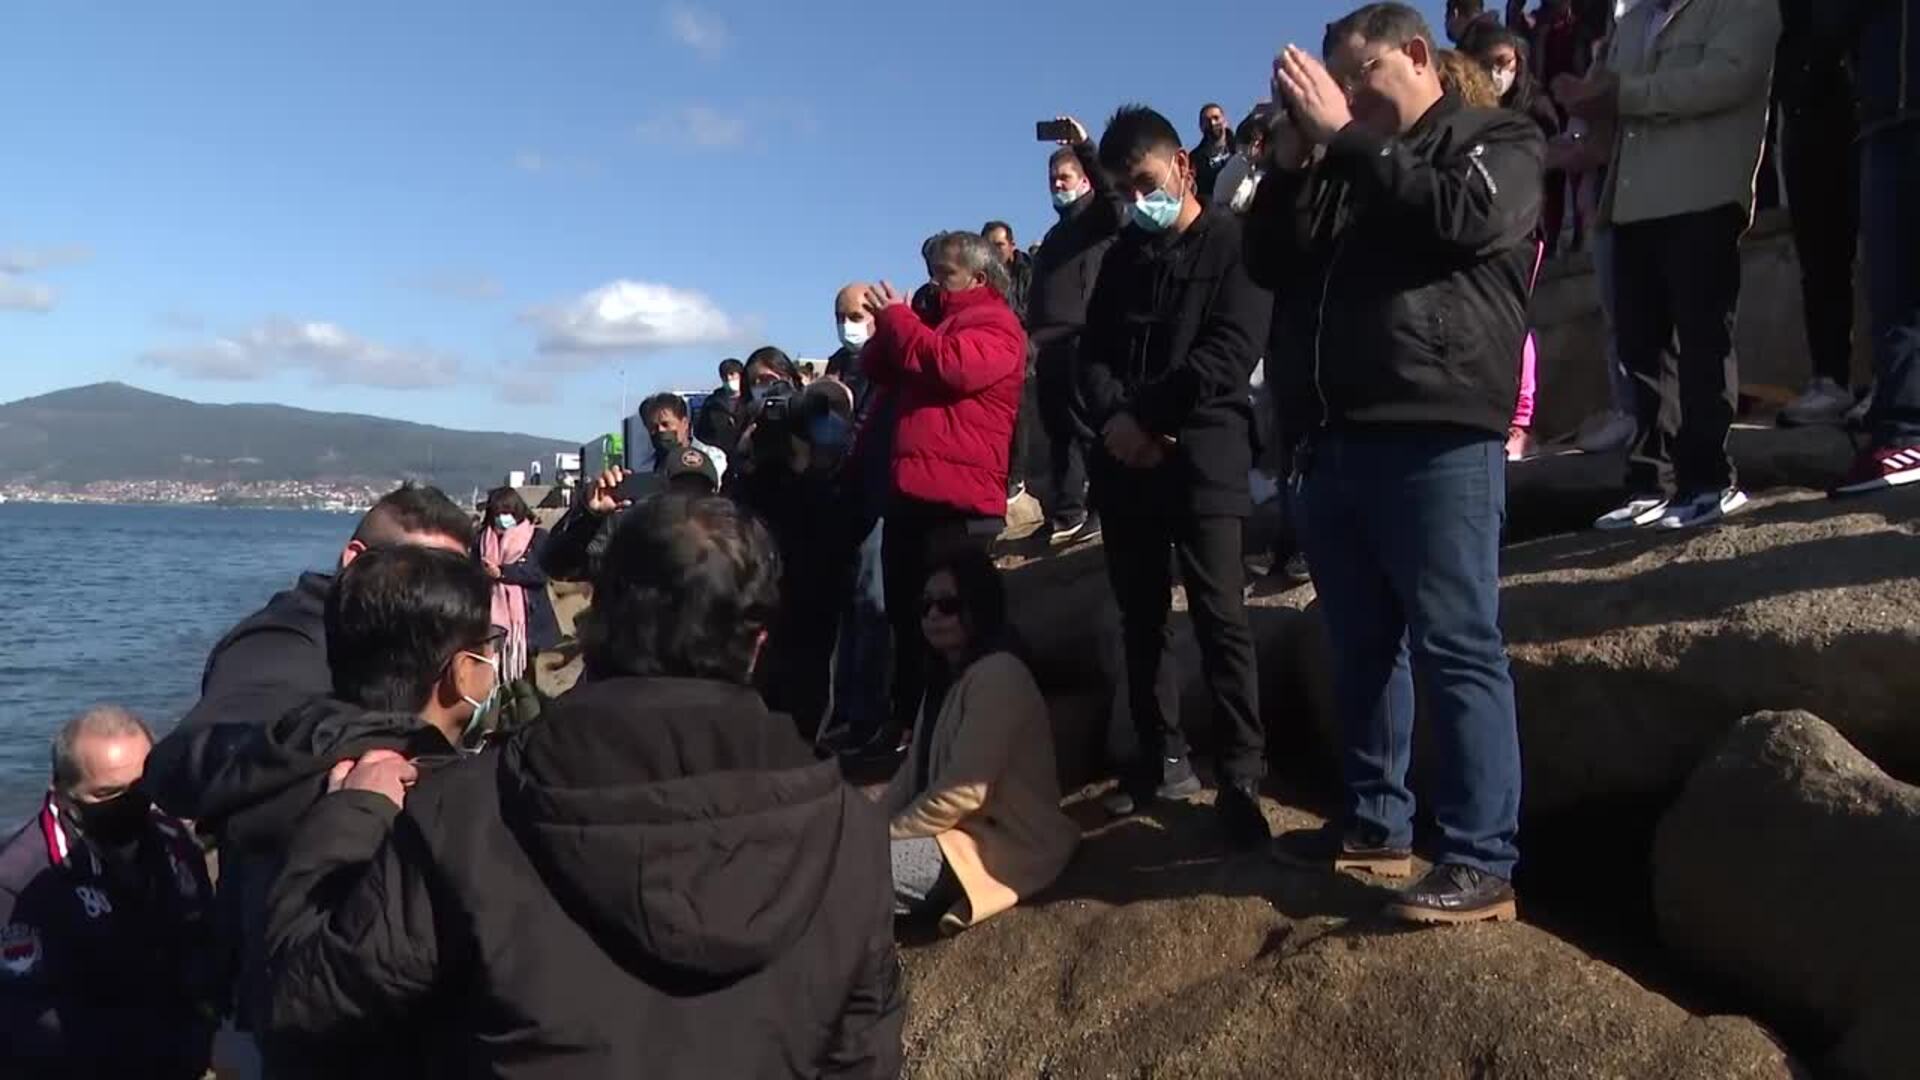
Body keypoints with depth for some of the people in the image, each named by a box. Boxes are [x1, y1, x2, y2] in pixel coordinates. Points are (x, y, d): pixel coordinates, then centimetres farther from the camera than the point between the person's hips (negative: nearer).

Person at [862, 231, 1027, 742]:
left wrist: (896, 318, -7)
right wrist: (887, 324, 6)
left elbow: (954, 366, -20)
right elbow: (879, 370, 24)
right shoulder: (937, 319, 25)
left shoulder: (996, 325, -1)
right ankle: (910, 727, 19)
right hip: (913, 492, 8)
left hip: (959, 499, -8)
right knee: (906, 614, 10)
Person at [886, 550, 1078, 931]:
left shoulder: (998, 675, -16)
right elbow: (915, 772, 12)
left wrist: (886, 835, -14)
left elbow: (962, 792, -22)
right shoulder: (947, 675, 16)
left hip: (1002, 844, -10)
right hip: (958, 829, 10)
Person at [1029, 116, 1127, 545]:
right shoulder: (1055, 233, 27)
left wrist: (1085, 148, -25)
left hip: (1083, 340, -8)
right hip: (1050, 344, 8)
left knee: (1088, 428, -8)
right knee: (1058, 430, 6)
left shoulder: (1098, 216, 3)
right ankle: (1066, 515, 10)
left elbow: (1116, 202, -22)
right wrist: (1031, 336, 18)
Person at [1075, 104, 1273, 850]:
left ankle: (1241, 779, -6)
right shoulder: (1122, 257, 19)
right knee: (1141, 618, 8)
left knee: (1220, 619, -10)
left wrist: (1143, 415, -10)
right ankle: (1162, 760, 18)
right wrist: (1113, 420, -10)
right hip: (1125, 461, 6)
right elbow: (1093, 353, 11)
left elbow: (1228, 354, -10)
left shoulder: (1235, 244, 2)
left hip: (1202, 457, -6)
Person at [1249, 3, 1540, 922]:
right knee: (1363, 647, 10)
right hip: (1333, 441, 6)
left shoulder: (1496, 140, 9)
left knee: (1456, 648, -7)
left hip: (1436, 440, -6)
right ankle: (1376, 825, 20)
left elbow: (1460, 217, -12)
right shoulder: (1337, 169, 24)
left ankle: (1482, 863, -4)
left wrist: (1345, 137, -9)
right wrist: (1289, 163, 3)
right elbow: (1267, 265, 15)